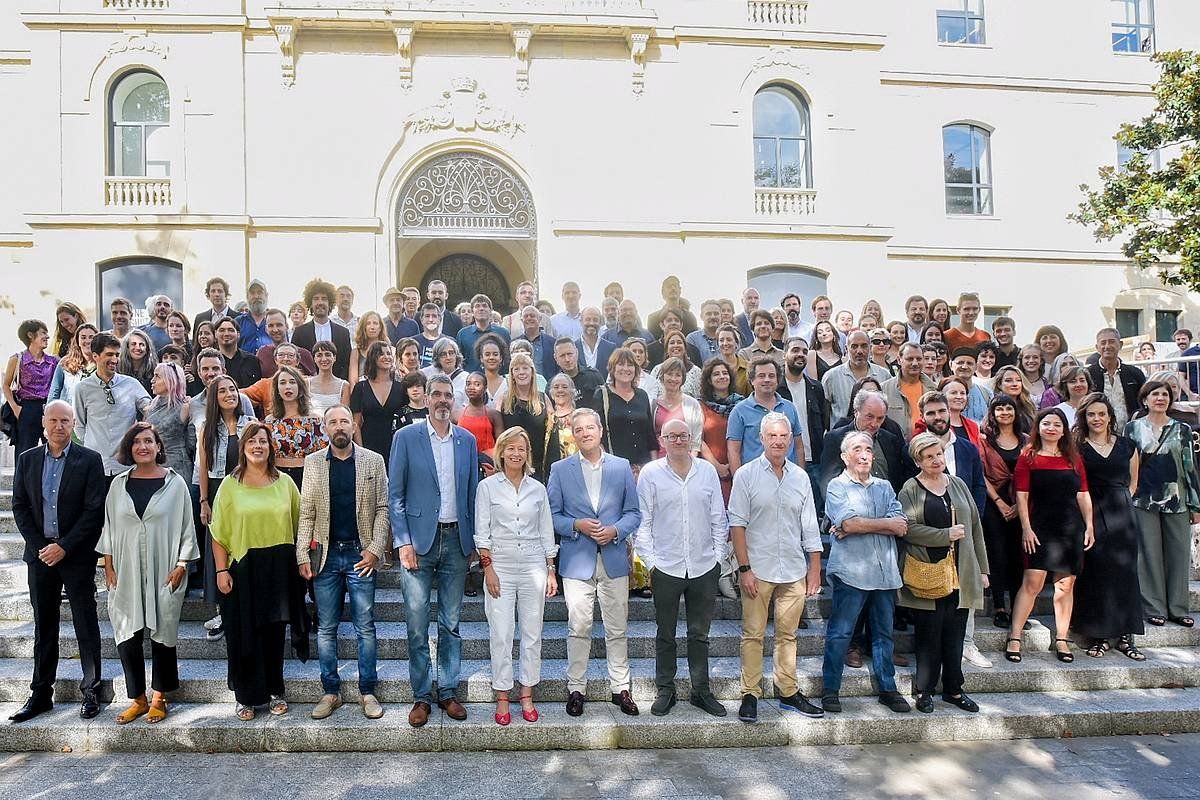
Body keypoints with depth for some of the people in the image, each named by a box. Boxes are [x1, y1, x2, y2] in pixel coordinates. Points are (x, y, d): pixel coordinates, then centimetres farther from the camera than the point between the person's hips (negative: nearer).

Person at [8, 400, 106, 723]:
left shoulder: (89, 460, -5)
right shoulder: (27, 459, 6)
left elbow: (95, 511, -9)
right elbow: (20, 507, 6)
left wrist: (64, 547, -13)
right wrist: (40, 545, -5)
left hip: (77, 555, -3)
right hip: (40, 553, 4)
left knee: (86, 625, 4)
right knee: (44, 627, 12)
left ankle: (91, 691, 13)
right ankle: (41, 693, 22)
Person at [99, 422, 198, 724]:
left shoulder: (175, 482, -1)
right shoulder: (119, 484, 7)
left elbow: (187, 526, -1)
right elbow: (109, 526, 10)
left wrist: (181, 565, -7)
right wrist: (108, 567, 4)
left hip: (163, 573, -2)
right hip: (126, 573, 3)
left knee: (162, 633, 5)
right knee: (127, 635, 4)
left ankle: (159, 698, 20)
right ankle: (137, 699, 19)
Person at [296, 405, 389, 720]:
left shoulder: (373, 461, 2)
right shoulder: (312, 463, 5)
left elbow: (383, 508, 0)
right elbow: (306, 513, 4)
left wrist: (375, 549, -9)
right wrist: (303, 556, -2)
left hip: (361, 554, -1)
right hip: (325, 555, 2)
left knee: (365, 628, 5)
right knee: (326, 628, 10)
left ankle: (368, 691, 16)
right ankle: (330, 692, 22)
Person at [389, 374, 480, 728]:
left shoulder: (467, 440, 8)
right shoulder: (406, 437, -1)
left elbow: (472, 493, 11)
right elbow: (395, 495, -2)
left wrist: (475, 539, 6)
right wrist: (403, 542, -9)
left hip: (456, 541, 3)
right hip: (419, 540, -2)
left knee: (451, 623, 10)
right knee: (417, 625, 2)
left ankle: (447, 692, 22)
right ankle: (421, 696, 16)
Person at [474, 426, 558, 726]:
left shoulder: (538, 489, 8)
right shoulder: (487, 486, 1)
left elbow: (546, 533, 10)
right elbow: (482, 532, 0)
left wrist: (551, 571, 7)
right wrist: (488, 569, -7)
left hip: (534, 566, 2)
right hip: (500, 566, -2)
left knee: (532, 634, 6)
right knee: (500, 634, 0)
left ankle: (527, 695, 19)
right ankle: (502, 697, 14)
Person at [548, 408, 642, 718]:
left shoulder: (622, 466, 6)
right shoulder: (560, 470, 4)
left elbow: (634, 513, 7)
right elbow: (552, 515, 3)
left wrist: (615, 530, -11)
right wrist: (577, 526, -14)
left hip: (614, 560, 1)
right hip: (577, 560, -1)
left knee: (617, 628, 9)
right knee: (579, 628, -1)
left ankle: (620, 688, 21)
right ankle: (575, 689, 15)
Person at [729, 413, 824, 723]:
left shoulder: (800, 477, 8)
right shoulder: (746, 475, -4)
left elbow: (810, 528, 11)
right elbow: (737, 524, -6)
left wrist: (815, 568, 8)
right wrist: (744, 568, -10)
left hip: (794, 571, 3)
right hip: (757, 570, -3)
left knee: (787, 635, 12)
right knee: (753, 635, 2)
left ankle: (788, 692, 23)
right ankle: (750, 694, 12)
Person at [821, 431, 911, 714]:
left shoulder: (885, 487, 13)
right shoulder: (837, 486, -1)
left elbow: (901, 526, -1)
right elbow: (848, 522, -17)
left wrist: (858, 527, -11)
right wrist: (887, 524, -5)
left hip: (885, 571, 5)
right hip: (851, 571, -5)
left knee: (884, 632, 14)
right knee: (840, 632, 0)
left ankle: (887, 688, 26)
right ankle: (830, 688, 11)